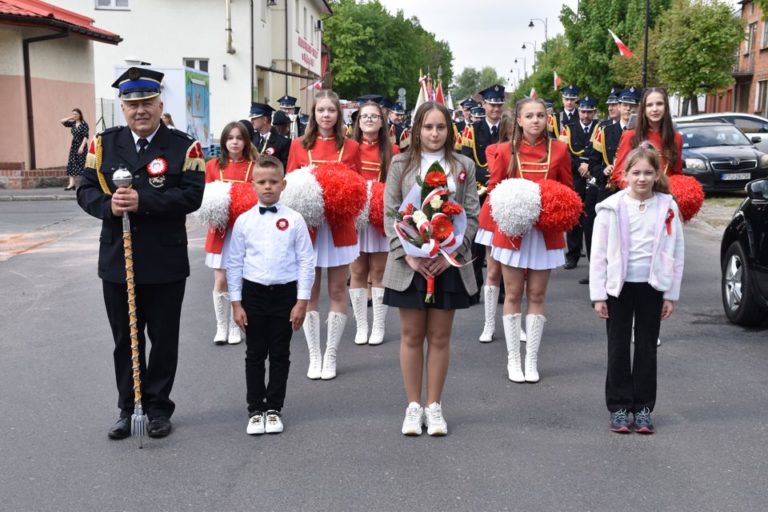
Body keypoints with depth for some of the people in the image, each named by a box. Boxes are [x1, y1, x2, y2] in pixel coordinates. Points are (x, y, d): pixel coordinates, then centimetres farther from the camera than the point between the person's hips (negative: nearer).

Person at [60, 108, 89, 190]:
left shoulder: (84, 124, -9)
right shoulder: (73, 123, 9)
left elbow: (85, 136, -14)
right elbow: (62, 121, 15)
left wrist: (82, 146, -21)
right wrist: (70, 118, 4)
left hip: (81, 146, -6)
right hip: (73, 146, 6)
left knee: (81, 164, -3)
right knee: (71, 164, -2)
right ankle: (72, 183, -5)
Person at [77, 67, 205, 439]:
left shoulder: (183, 146, -4)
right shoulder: (104, 144, 6)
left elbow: (192, 195, -15)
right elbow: (86, 190, 3)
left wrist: (143, 201, -24)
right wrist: (109, 205, -19)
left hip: (165, 264, -3)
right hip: (117, 260, 3)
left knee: (163, 338, 9)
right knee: (124, 339, 12)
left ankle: (158, 407, 25)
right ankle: (128, 408, 26)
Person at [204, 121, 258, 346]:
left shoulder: (253, 167, -1)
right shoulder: (212, 166, 3)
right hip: (220, 229, 1)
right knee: (220, 280, 1)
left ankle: (235, 327, 17)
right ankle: (221, 327, 15)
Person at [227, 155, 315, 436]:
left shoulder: (294, 220, -3)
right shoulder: (243, 221, 0)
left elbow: (306, 261, -2)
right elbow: (234, 263, 4)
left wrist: (302, 301, -5)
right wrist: (236, 303, 0)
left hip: (285, 293, -1)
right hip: (253, 292, 1)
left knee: (280, 355, 8)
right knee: (255, 354, 8)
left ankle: (274, 409, 20)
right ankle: (255, 410, 19)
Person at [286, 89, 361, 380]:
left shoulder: (350, 147, 4)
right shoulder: (299, 145, 5)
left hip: (339, 227, 0)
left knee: (337, 291, 4)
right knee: (310, 293, 4)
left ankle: (331, 356, 14)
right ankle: (314, 356, 14)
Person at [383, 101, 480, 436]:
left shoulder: (463, 166, 6)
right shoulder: (401, 164, 5)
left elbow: (472, 216, 2)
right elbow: (390, 214, 0)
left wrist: (452, 253, -11)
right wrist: (408, 255, -12)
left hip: (448, 264, 0)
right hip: (409, 262, 0)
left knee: (439, 337, 7)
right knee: (411, 336, 7)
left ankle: (434, 406, 19)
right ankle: (413, 406, 19)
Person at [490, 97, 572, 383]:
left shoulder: (559, 150, 0)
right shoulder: (506, 150, -1)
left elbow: (567, 189, 6)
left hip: (545, 232, 1)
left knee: (537, 295, 6)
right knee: (513, 294, 5)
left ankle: (532, 360, 15)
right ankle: (513, 359, 15)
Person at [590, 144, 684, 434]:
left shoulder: (667, 207, -1)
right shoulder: (612, 207, -5)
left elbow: (676, 253, 2)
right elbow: (598, 254, -3)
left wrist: (671, 294, 0)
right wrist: (598, 295, -6)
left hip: (652, 287, 1)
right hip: (619, 286, -1)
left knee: (647, 348, 8)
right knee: (619, 348, 5)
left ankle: (643, 408, 18)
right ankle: (619, 407, 15)